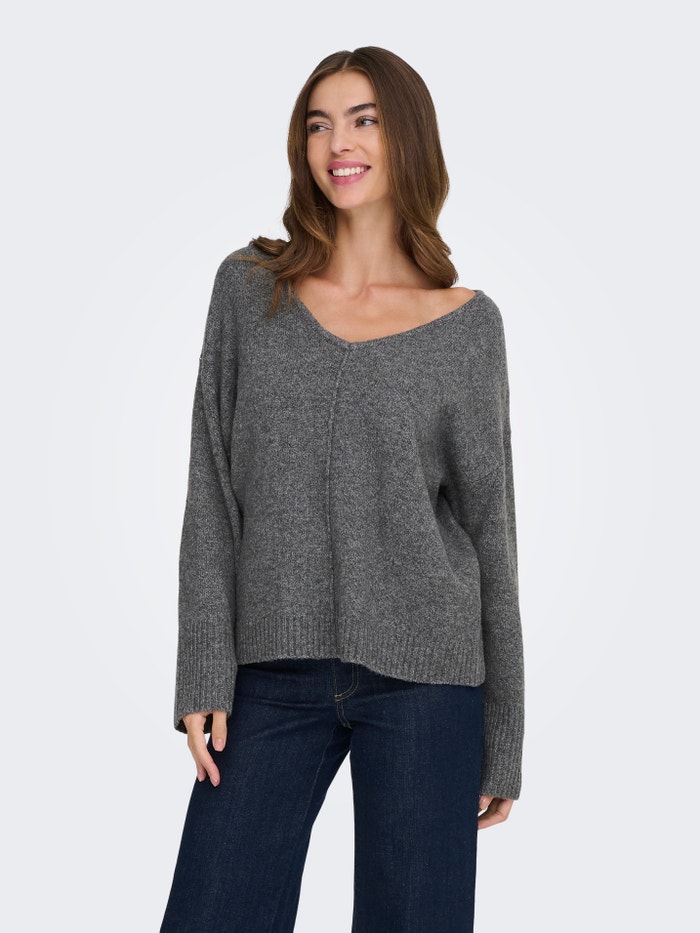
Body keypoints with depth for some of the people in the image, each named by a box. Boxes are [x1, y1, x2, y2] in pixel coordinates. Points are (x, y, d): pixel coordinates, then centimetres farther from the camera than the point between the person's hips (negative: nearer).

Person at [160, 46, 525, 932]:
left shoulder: (469, 322, 2)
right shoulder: (249, 287, 5)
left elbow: (489, 526, 4)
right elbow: (212, 498, 3)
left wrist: (503, 740, 4)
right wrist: (205, 676, -5)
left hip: (423, 678, -1)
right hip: (272, 675, 1)